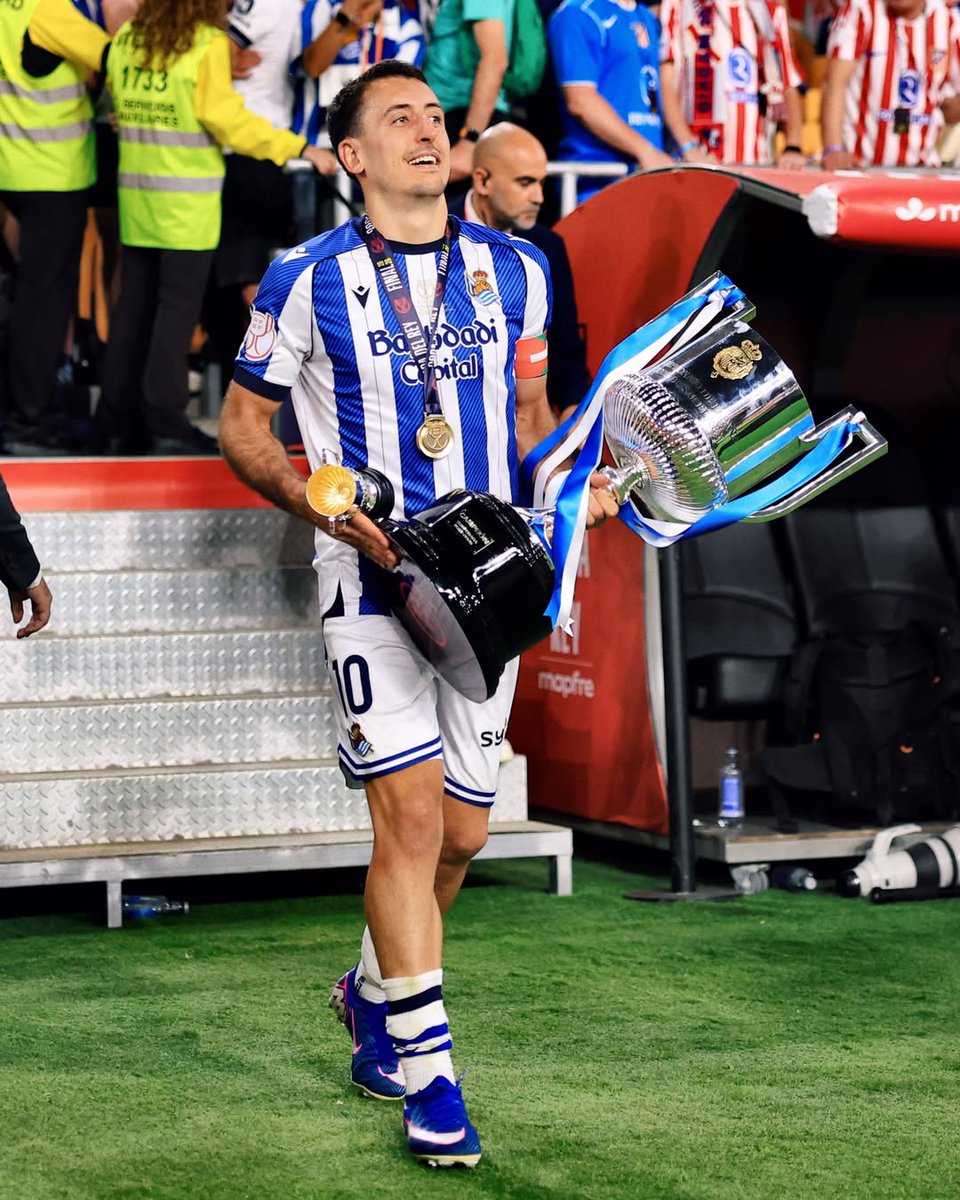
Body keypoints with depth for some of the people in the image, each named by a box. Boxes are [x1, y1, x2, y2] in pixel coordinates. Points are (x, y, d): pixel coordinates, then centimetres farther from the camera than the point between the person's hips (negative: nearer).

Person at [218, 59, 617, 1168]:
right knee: (410, 811, -14)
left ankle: (372, 992, 36)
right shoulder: (309, 280, -3)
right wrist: (334, 512, -12)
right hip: (371, 576, -4)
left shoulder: (513, 271, 8)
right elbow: (242, 427, 3)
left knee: (463, 827, 9)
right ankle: (427, 1075, -7)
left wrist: (573, 481, 1)